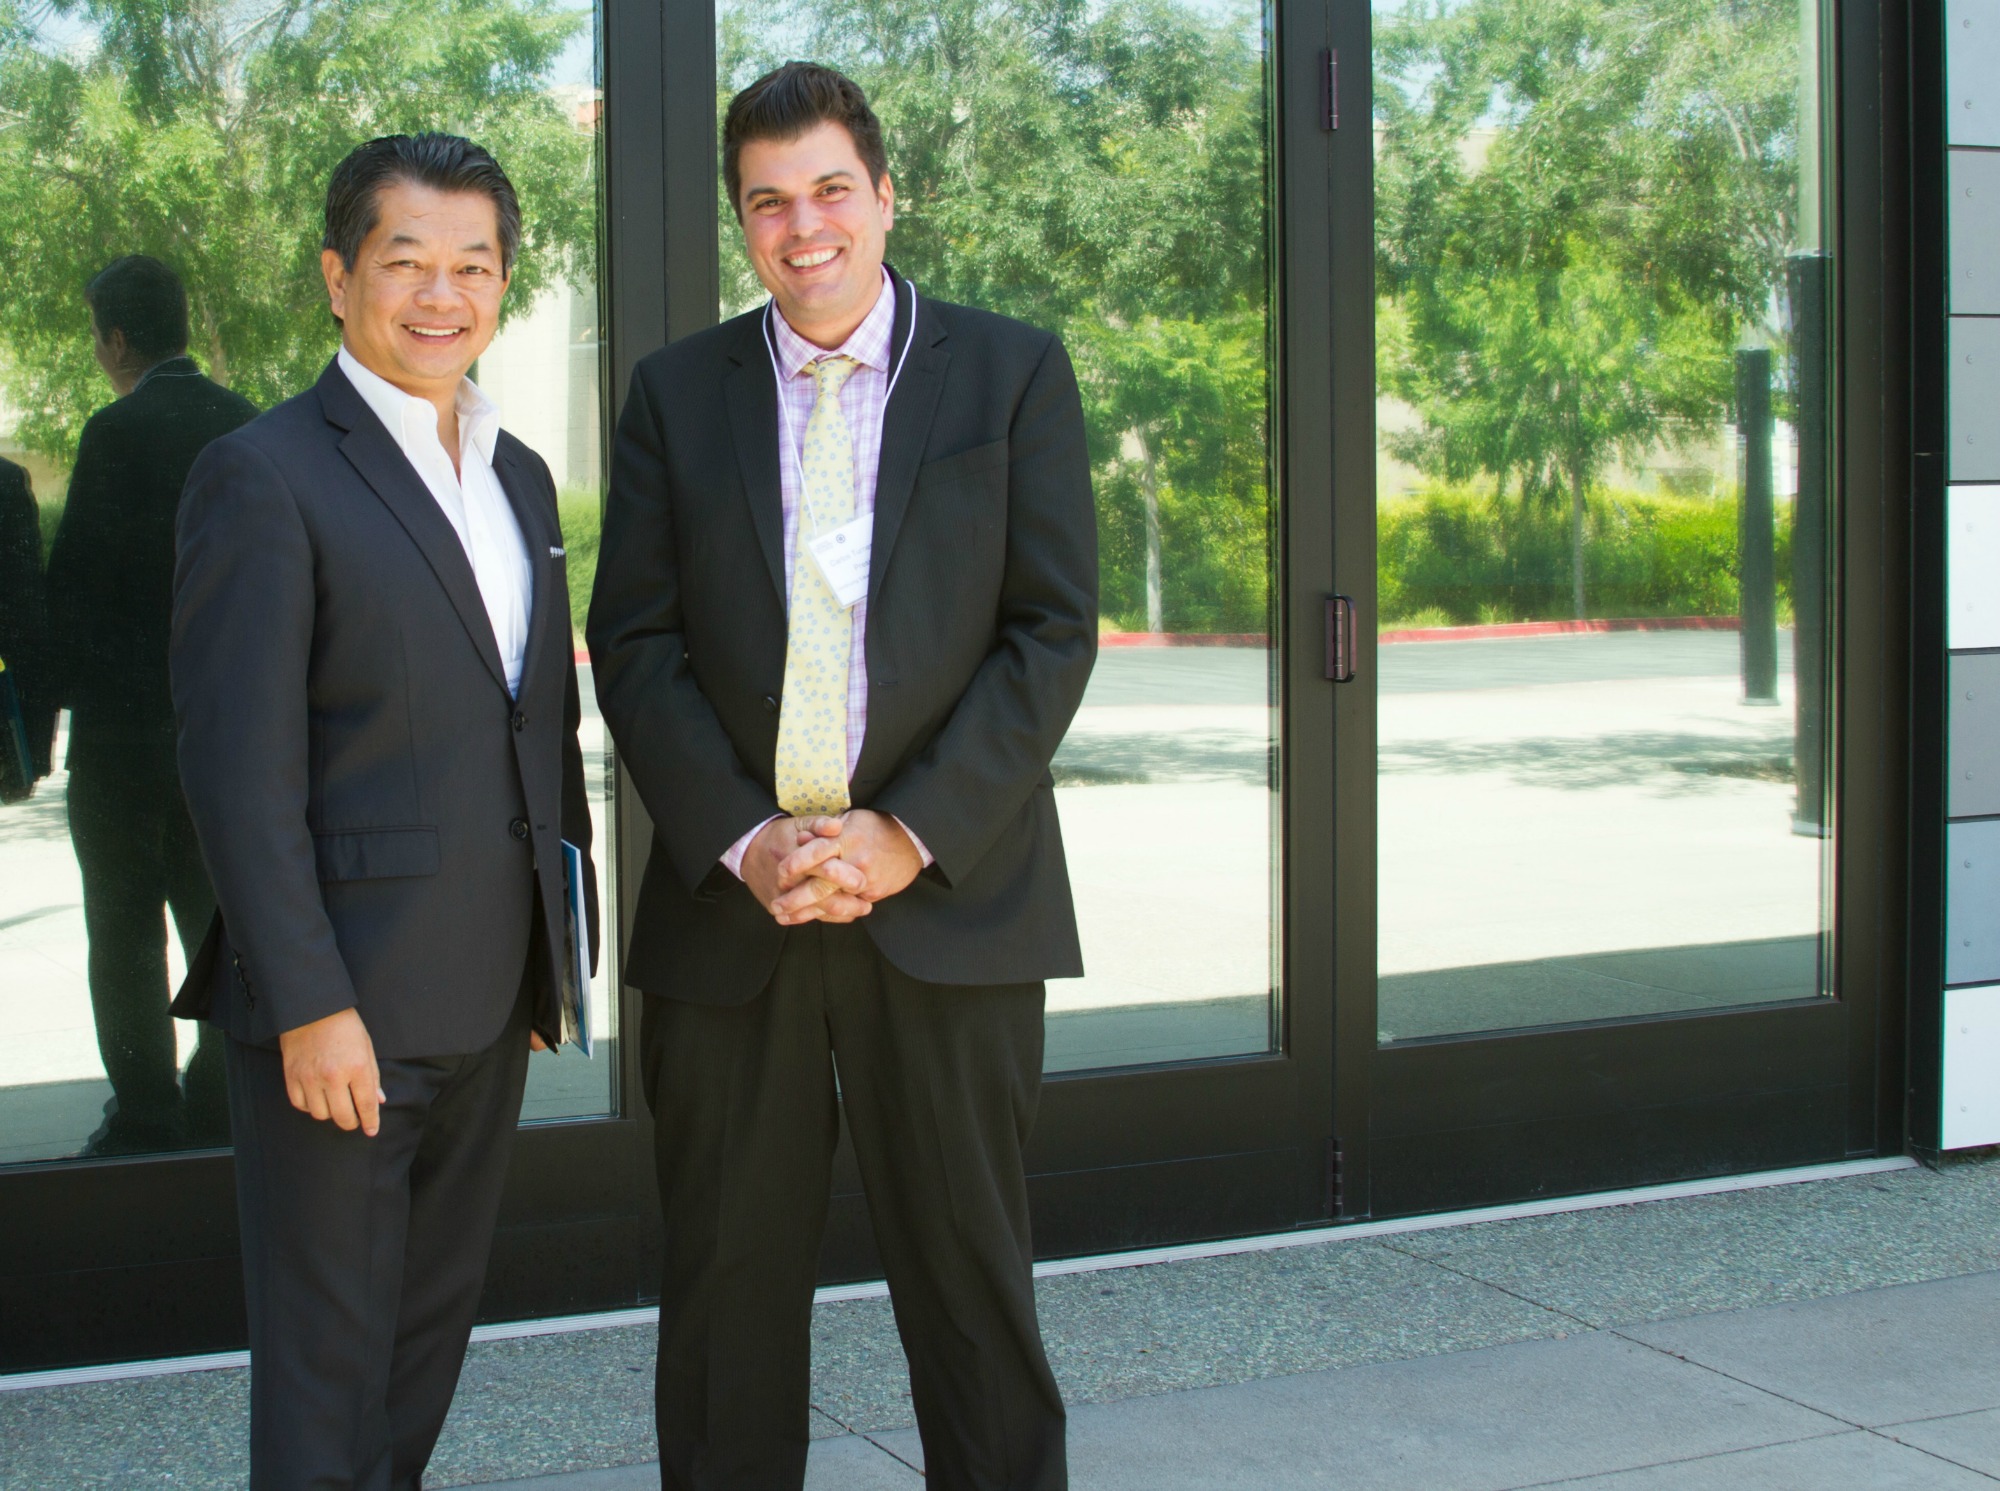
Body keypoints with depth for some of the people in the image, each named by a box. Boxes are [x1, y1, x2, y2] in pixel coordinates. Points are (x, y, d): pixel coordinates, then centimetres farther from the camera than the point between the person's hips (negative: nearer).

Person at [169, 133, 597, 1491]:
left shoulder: (521, 477, 13)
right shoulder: (265, 477, -11)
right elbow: (240, 766, -16)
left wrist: (556, 957, 14)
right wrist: (309, 1004, -19)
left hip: (490, 1008, 7)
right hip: (339, 1004, -7)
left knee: (436, 1322, 17)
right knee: (328, 1349, 2)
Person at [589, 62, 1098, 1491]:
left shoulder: (1013, 373, 4)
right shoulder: (677, 392, 8)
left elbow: (1053, 632, -2)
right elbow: (637, 642, 4)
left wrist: (910, 835, -11)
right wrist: (741, 842, -9)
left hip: (948, 896, -1)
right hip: (729, 899, 2)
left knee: (971, 1279, 6)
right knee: (728, 1282, 8)